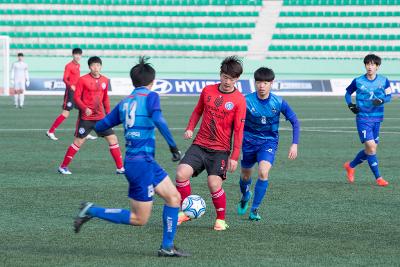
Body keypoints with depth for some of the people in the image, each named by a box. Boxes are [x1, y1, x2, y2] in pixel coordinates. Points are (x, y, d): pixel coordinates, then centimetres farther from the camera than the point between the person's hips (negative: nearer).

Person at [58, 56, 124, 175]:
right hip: (86, 118, -4)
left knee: (113, 139, 0)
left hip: (100, 117, 5)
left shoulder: (105, 80, 7)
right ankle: (63, 167, 9)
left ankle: (120, 167, 7)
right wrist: (85, 108, -24)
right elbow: (76, 97, -9)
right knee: (78, 142, -3)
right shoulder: (83, 80, -8)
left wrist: (108, 113, 12)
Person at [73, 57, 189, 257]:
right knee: (139, 219, -1)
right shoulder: (151, 96, -6)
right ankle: (92, 211, -2)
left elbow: (100, 126, 15)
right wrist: (173, 145, -24)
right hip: (141, 162, -8)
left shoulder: (124, 102, 12)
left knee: (174, 197, 11)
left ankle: (167, 247, 10)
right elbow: (158, 120, -25)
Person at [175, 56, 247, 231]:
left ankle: (221, 219, 9)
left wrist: (234, 156, -8)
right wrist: (190, 128, 3)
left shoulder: (239, 100, -6)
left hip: (220, 150, -3)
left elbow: (238, 130, -5)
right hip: (200, 145, 3)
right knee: (182, 173, -14)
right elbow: (198, 111, 20)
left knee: (214, 183, -14)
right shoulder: (208, 91, 5)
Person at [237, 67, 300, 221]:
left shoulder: (278, 102, -13)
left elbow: (295, 122, -3)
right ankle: (245, 196, 51)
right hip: (249, 142, 1)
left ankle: (254, 209, -12)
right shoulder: (246, 101, -16)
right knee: (245, 176, 15)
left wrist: (294, 144, -11)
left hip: (269, 142, -1)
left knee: (263, 172, -24)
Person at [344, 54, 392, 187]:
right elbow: (348, 93, 11)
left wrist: (381, 100, -18)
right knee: (371, 147, -15)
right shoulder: (358, 81, -3)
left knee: (370, 149, 10)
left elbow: (389, 96, 4)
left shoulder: (384, 81, 1)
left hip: (377, 119, 4)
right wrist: (350, 104, -8)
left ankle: (351, 166, 34)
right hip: (363, 118, -4)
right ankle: (378, 178, -7)